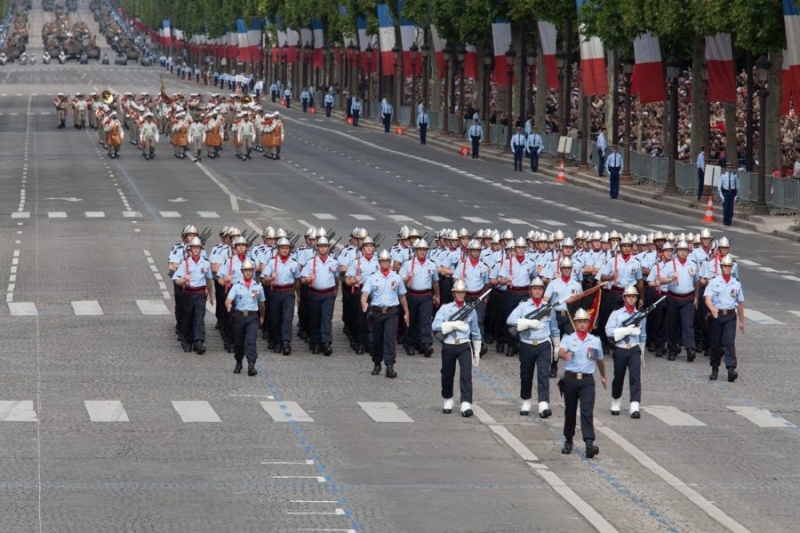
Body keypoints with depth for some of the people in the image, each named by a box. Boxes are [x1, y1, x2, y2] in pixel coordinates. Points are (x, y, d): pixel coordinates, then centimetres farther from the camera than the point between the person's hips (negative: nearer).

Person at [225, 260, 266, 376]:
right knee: (238, 342, 9)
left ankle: (251, 365, -20)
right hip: (239, 316, 0)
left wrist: (262, 317, 29)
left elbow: (261, 303, 20)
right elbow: (228, 299, -10)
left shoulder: (258, 287, 7)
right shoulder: (236, 286, 2)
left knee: (251, 341, -14)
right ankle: (238, 363, 29)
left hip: (252, 317, 0)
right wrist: (228, 305, -33)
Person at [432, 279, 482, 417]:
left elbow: (475, 333, 15)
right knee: (447, 375, 11)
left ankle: (466, 404, -20)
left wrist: (477, 352, 17)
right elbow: (436, 326, -11)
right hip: (448, 346, 0)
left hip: (464, 345, 0)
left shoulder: (470, 310, 8)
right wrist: (455, 324, -16)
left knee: (466, 374, -14)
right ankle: (448, 401, 31)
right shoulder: (445, 308, 3)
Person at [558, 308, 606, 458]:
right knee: (570, 412, 9)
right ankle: (568, 442, 24)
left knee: (587, 411, -12)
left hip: (587, 380, 0)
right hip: (570, 378, 0)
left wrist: (603, 376, 34)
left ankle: (589, 443, -23)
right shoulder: (568, 339, 2)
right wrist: (565, 354, -42)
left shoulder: (595, 341, 9)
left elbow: (600, 360, 24)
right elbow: (560, 351, -19)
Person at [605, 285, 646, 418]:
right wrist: (628, 330, -14)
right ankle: (615, 405, 28)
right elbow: (609, 331, -13)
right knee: (618, 378, 10)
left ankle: (635, 407, -16)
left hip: (635, 349, 1)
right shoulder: (616, 314, 1)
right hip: (620, 350, -1)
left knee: (635, 377, -11)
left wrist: (641, 352, 21)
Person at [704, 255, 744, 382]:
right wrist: (712, 309, -33)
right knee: (716, 343, 6)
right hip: (717, 315, 0)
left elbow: (740, 303, 15)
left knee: (730, 342, -12)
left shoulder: (736, 284, 9)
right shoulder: (714, 282, 1)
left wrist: (741, 321, 17)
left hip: (730, 316, 1)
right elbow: (707, 298, -12)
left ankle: (731, 369, -21)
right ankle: (715, 369, 21)